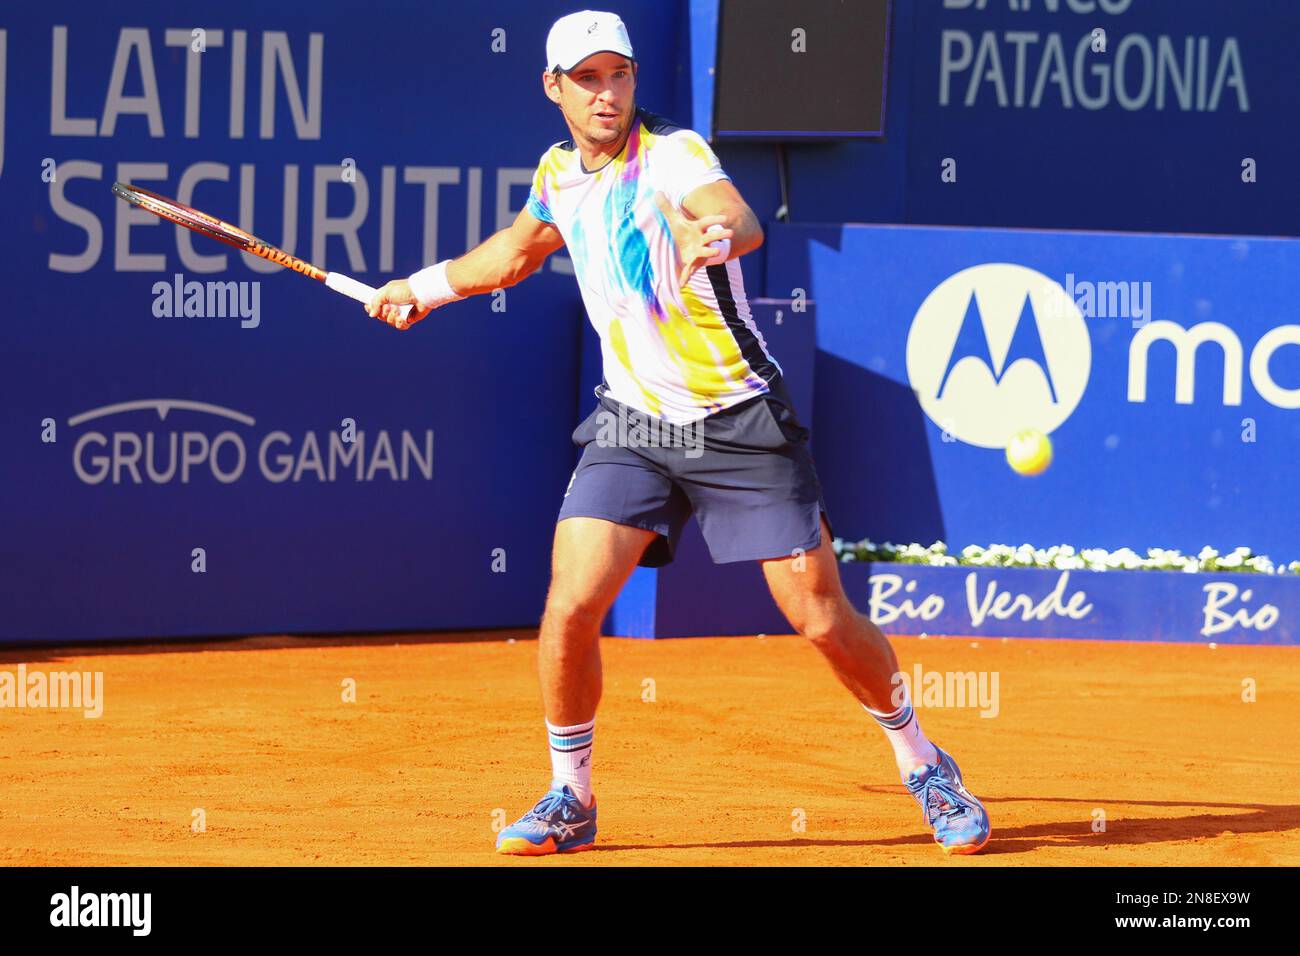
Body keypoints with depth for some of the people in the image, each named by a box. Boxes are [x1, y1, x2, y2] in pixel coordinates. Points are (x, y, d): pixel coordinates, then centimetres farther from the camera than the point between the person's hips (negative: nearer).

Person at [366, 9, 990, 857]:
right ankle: (570, 801, 7)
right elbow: (517, 252, 29)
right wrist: (424, 287, 35)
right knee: (570, 608, -12)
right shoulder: (560, 177, 4)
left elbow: (739, 218, -39)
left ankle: (922, 765, 19)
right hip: (633, 427, 4)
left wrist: (720, 235, -61)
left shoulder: (673, 154, -15)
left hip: (741, 422, -4)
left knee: (824, 620, -5)